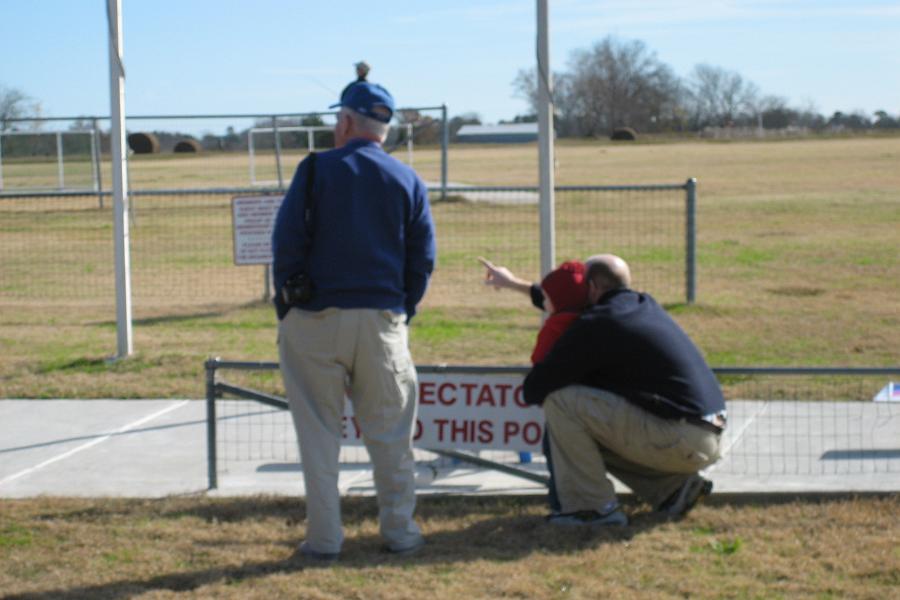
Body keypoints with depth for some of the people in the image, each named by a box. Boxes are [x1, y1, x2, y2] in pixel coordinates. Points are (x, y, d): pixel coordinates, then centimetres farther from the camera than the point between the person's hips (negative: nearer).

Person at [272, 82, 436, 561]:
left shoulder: (317, 169, -4)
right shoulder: (407, 180, 5)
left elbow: (287, 241, -7)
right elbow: (423, 257, 4)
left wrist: (287, 305, 2)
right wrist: (403, 311, 12)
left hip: (316, 319, -2)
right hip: (382, 320, 2)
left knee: (319, 432, 5)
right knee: (389, 432, 11)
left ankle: (324, 536, 6)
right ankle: (399, 530, 15)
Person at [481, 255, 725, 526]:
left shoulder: (595, 326, -10)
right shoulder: (644, 305, 17)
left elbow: (534, 390, -7)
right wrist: (517, 285, 45)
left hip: (677, 440, -9)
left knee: (560, 400, -7)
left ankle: (592, 507, -3)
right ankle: (673, 487, 15)